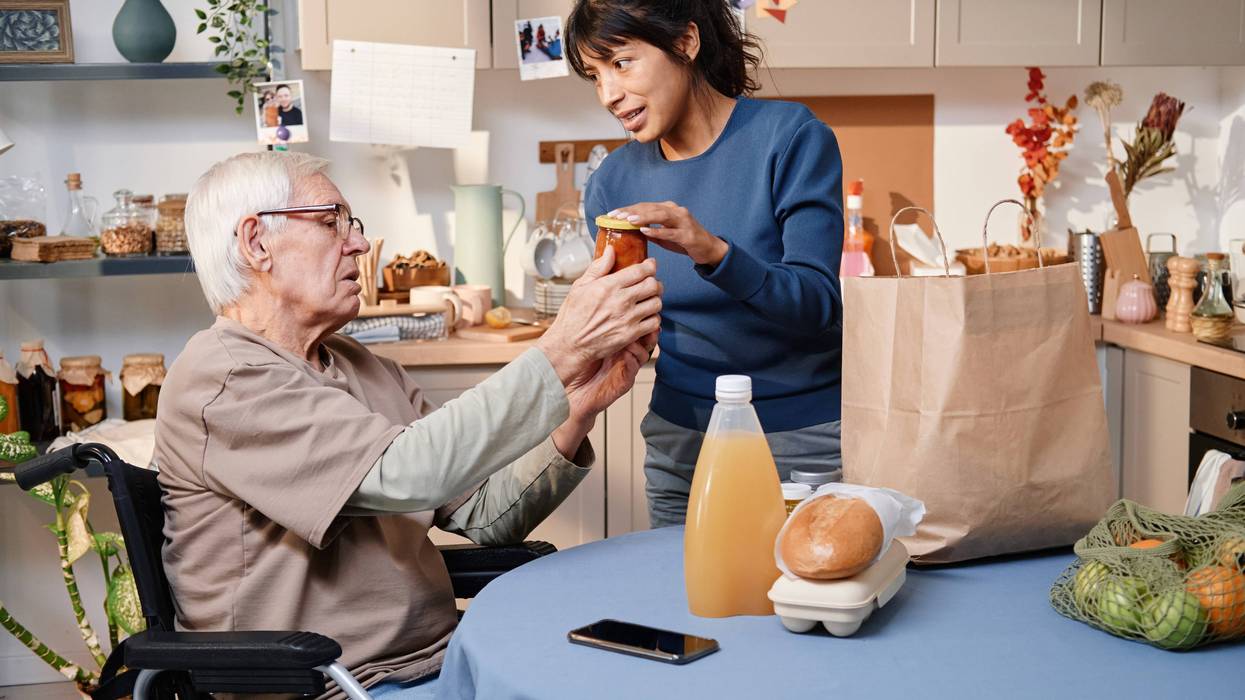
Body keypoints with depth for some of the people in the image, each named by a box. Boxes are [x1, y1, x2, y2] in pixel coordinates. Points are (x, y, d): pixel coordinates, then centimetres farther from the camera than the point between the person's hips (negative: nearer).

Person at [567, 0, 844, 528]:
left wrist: (715, 253, -35)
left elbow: (819, 303, -19)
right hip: (681, 444, 3)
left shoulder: (790, 136, -11)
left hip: (806, 443, -3)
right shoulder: (612, 185, 0)